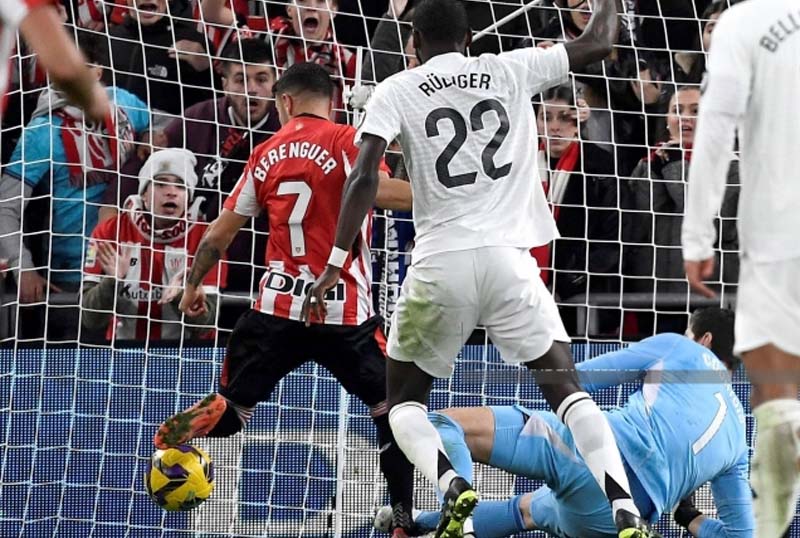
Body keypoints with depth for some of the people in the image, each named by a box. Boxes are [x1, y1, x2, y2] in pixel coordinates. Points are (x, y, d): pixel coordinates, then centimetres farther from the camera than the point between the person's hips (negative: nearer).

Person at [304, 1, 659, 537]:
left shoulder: (396, 91, 6)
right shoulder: (509, 71, 10)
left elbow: (364, 177, -7)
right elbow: (598, 43, 21)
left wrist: (336, 262, -6)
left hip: (440, 265, -1)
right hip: (509, 260, 1)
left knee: (405, 401, 16)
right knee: (569, 389, 5)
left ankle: (453, 484, -14)